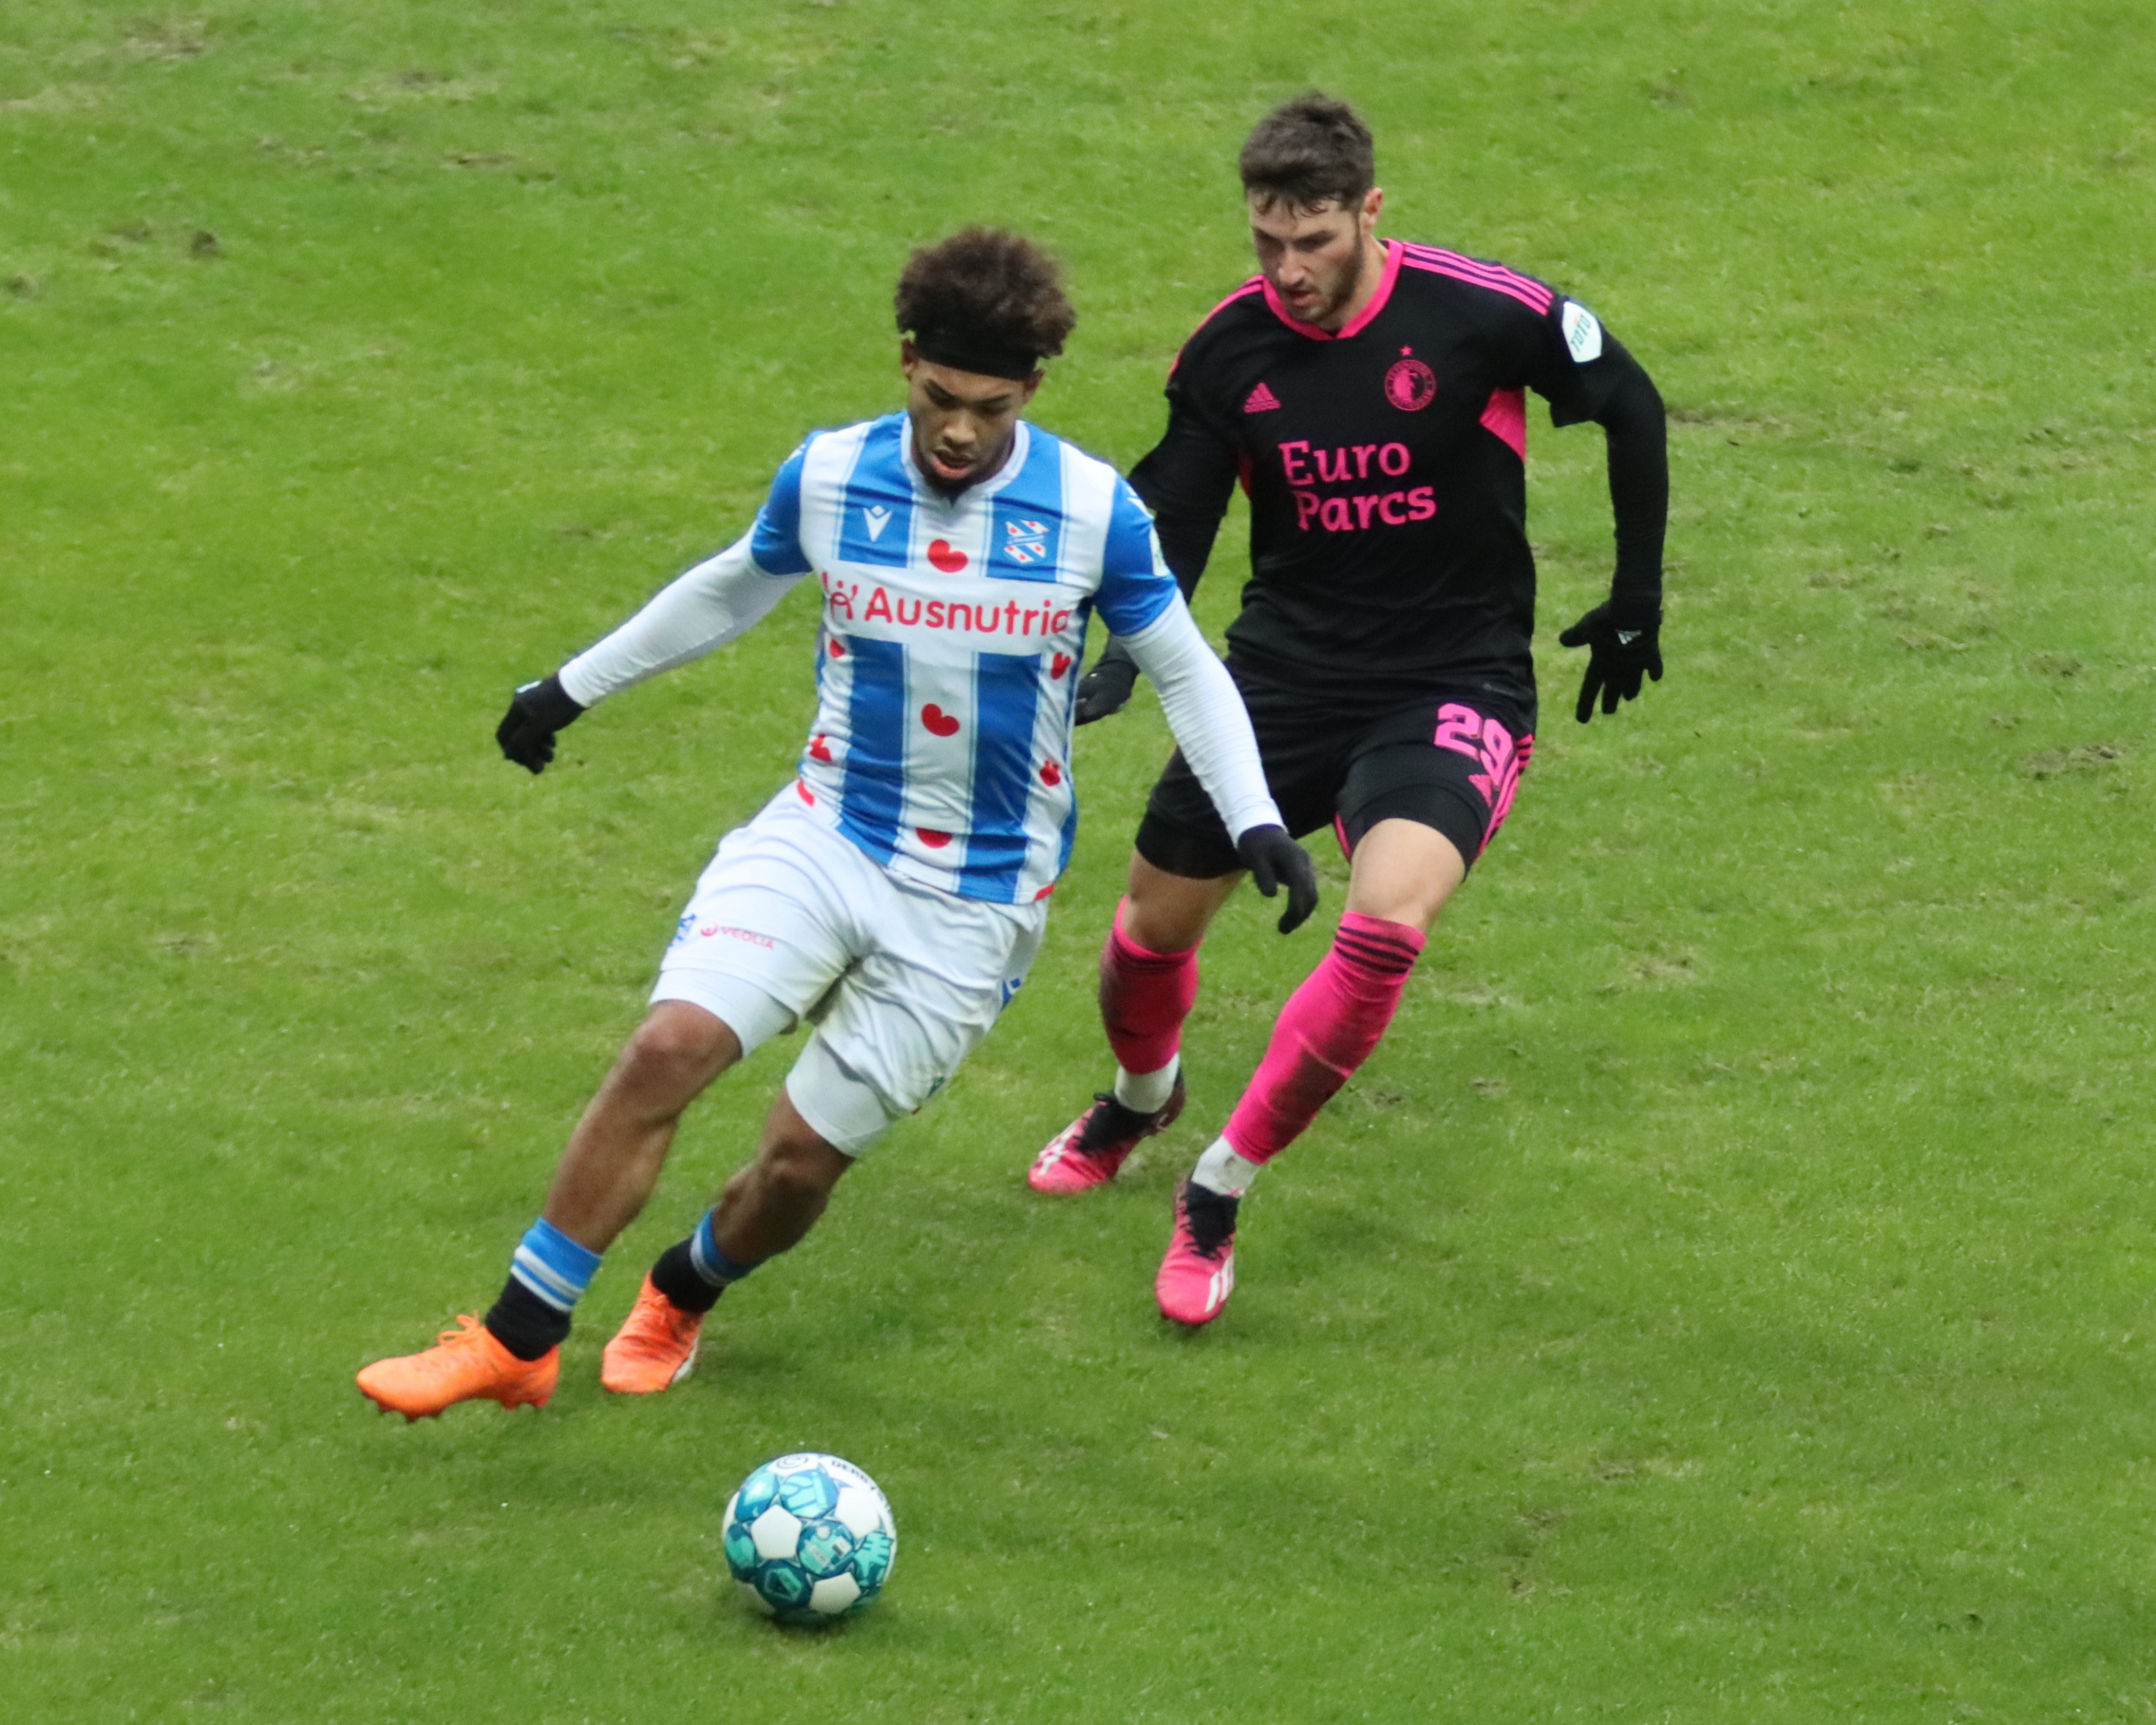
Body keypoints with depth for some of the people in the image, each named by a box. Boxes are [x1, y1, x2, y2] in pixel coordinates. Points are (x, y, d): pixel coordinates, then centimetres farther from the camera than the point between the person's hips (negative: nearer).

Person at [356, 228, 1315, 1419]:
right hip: (825, 832, 1)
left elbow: (1184, 669, 3)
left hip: (975, 902, -1)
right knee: (669, 1046, -22)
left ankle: (683, 1297, 33)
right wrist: (576, 686, 23)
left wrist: (1253, 821, -8)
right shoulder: (828, 478, -5)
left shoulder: (1094, 512, -11)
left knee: (802, 1158, -1)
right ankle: (517, 1340, -13)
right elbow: (732, 590, 15)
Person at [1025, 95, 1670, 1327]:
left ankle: (1218, 1196, -12)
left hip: (1455, 683, -4)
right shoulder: (1229, 350, -6)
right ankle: (1143, 1099, 50)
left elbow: (1630, 405, -1)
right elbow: (1169, 530, 2)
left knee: (1388, 922, -28)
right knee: (1155, 926, 12)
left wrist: (1638, 601, 4)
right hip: (1285, 671, 4)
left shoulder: (1481, 314, -17)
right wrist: (1114, 664, -16)